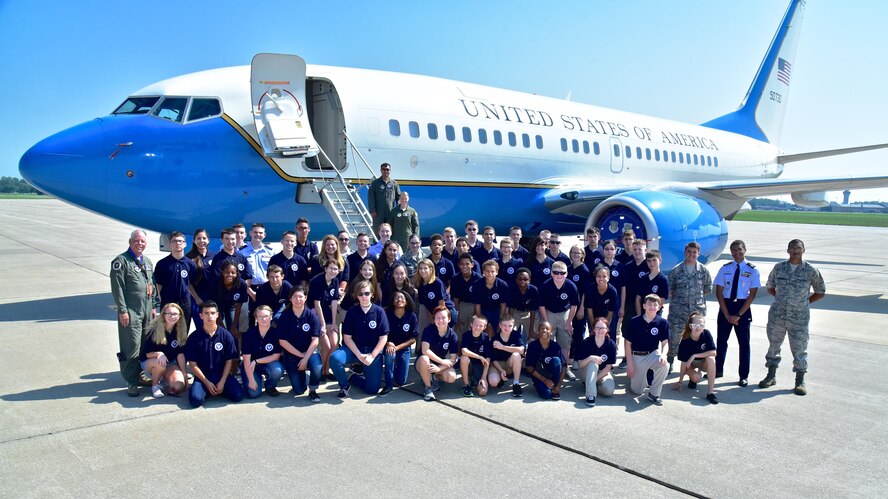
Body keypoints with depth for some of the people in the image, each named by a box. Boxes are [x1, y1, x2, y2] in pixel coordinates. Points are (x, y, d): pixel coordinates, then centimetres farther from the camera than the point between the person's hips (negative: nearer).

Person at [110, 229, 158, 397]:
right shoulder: (121, 261, -7)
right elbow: (117, 288, -11)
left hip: (147, 312, 7)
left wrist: (154, 306, 17)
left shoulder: (147, 261, 16)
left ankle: (141, 374, 24)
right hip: (130, 312, -7)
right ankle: (131, 382, -1)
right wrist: (122, 310, -15)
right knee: (132, 346, -7)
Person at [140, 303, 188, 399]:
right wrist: (158, 354, -35)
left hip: (170, 363, 3)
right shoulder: (154, 330, -17)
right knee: (160, 363, -39)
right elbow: (147, 353, -13)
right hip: (149, 361, -3)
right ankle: (155, 385, -8)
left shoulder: (180, 332, -8)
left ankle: (164, 378, 13)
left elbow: (180, 354, -5)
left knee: (179, 387, -22)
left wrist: (184, 374, -8)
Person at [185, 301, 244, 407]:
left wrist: (222, 382, -10)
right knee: (195, 400, -28)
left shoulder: (226, 335, -2)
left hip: (222, 375, 1)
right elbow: (193, 364, -2)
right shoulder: (194, 337, -4)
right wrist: (207, 383, -9)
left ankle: (219, 389, 10)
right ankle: (207, 390, 7)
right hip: (202, 376, -1)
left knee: (238, 395, -21)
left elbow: (229, 361, 0)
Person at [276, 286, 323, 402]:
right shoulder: (285, 316, -8)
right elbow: (282, 341, -8)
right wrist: (300, 355, -11)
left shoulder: (311, 315, -8)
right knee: (298, 390, -5)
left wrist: (305, 358, -19)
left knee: (317, 368, -34)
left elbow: (315, 340, -10)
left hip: (309, 351, 0)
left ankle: (313, 390, -4)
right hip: (291, 354, 1)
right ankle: (301, 374, 29)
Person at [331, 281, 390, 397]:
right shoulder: (351, 312, -3)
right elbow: (347, 337, -4)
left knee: (373, 389, -8)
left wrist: (372, 356, -16)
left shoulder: (379, 311, -6)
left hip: (374, 351, 0)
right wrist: (359, 355, -16)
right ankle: (345, 385, -4)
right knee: (334, 358, -31)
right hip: (354, 348, 0)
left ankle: (354, 377, 24)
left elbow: (383, 338, -6)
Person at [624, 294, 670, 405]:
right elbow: (628, 343, -6)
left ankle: (653, 394, -12)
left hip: (652, 354, 1)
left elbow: (665, 342, -7)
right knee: (637, 391, 2)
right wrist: (629, 362, -8)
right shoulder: (634, 321, -12)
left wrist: (663, 355, -28)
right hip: (636, 356, 0)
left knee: (664, 366, -34)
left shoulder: (662, 322, -10)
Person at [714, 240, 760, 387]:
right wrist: (727, 314, -8)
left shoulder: (752, 270, -5)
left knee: (744, 342, 7)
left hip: (743, 308, -2)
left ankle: (744, 376, 17)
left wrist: (738, 315, -12)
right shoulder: (725, 268, -1)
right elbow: (719, 292, -1)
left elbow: (752, 295, -7)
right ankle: (718, 370, 26)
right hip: (725, 306, 2)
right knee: (721, 340, 11)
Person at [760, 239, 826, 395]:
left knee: (799, 349, 3)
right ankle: (771, 376, 26)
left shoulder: (810, 271, -4)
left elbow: (820, 292, 7)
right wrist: (782, 299, 5)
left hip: (799, 317, -2)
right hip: (777, 316, 2)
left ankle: (800, 381, 17)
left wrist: (805, 302, 1)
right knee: (774, 345, 12)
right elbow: (770, 287, 16)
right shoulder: (779, 268, 2)